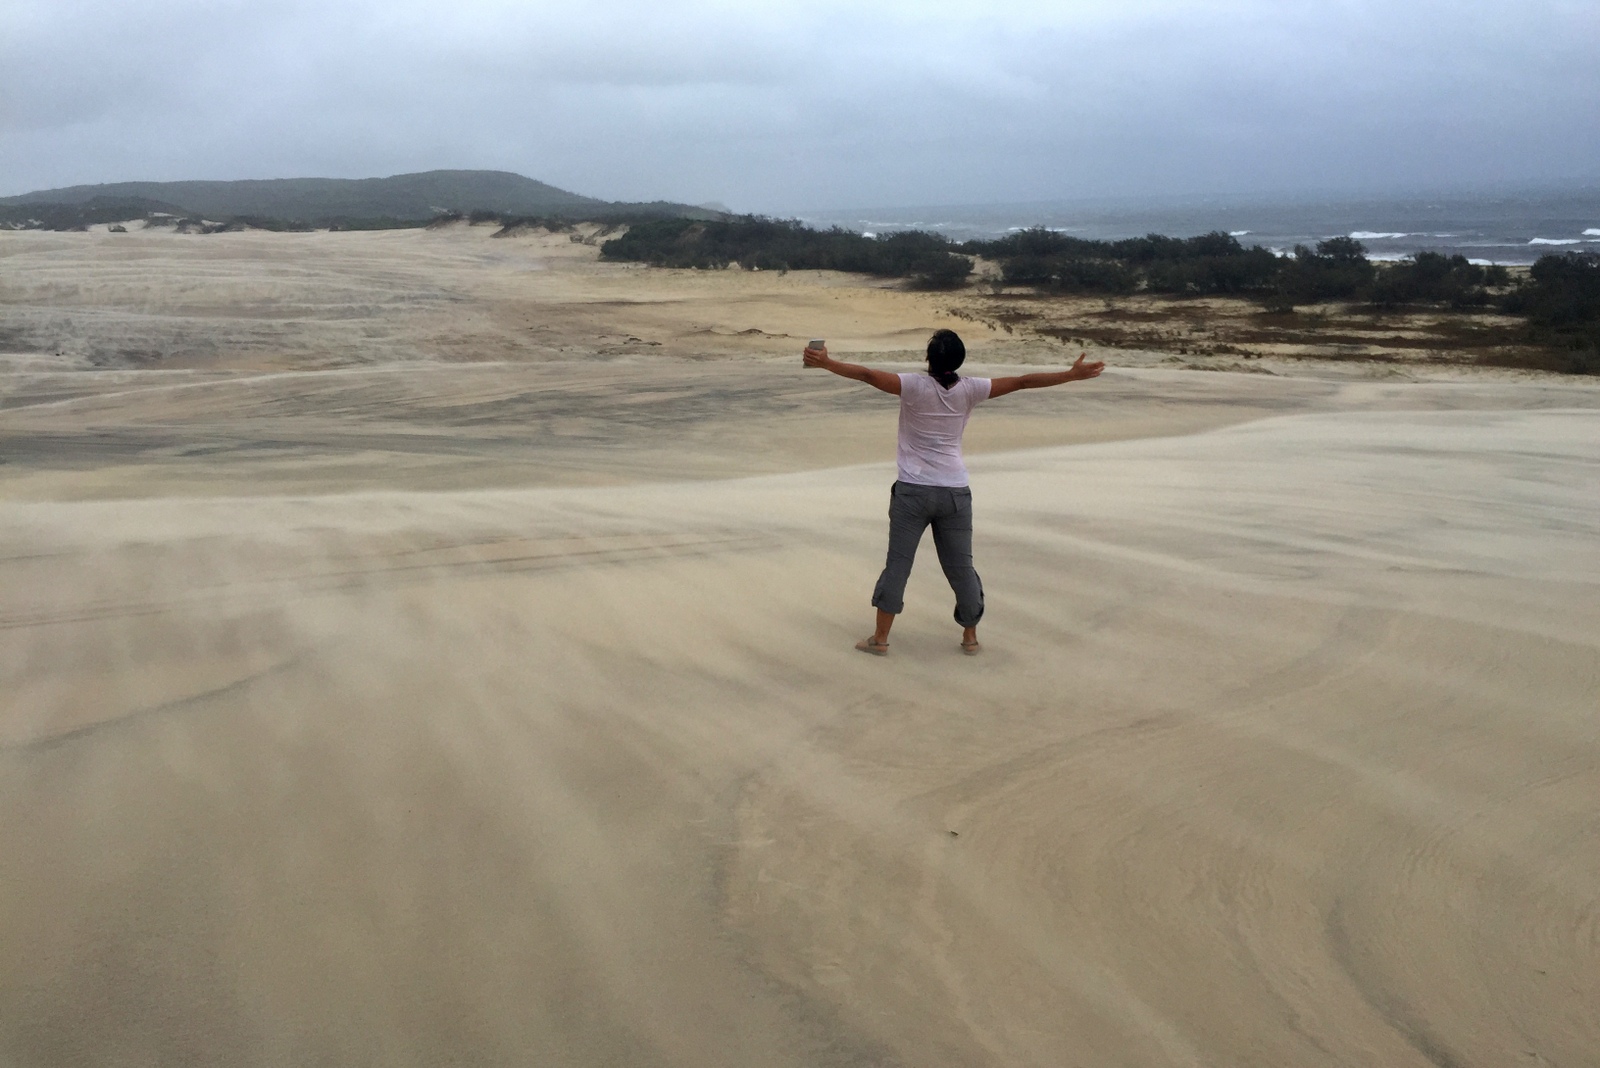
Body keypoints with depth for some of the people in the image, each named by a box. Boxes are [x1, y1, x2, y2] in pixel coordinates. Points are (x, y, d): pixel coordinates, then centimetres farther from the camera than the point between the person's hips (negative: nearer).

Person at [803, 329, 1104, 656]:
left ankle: (880, 638, 7)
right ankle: (970, 637, 22)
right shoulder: (970, 390, -3)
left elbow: (868, 375, -17)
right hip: (954, 492, 2)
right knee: (961, 565, 11)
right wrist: (1072, 375, 6)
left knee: (898, 562, 4)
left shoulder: (915, 386, -10)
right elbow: (1022, 382, 0)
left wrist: (826, 363, -12)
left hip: (912, 491, -2)